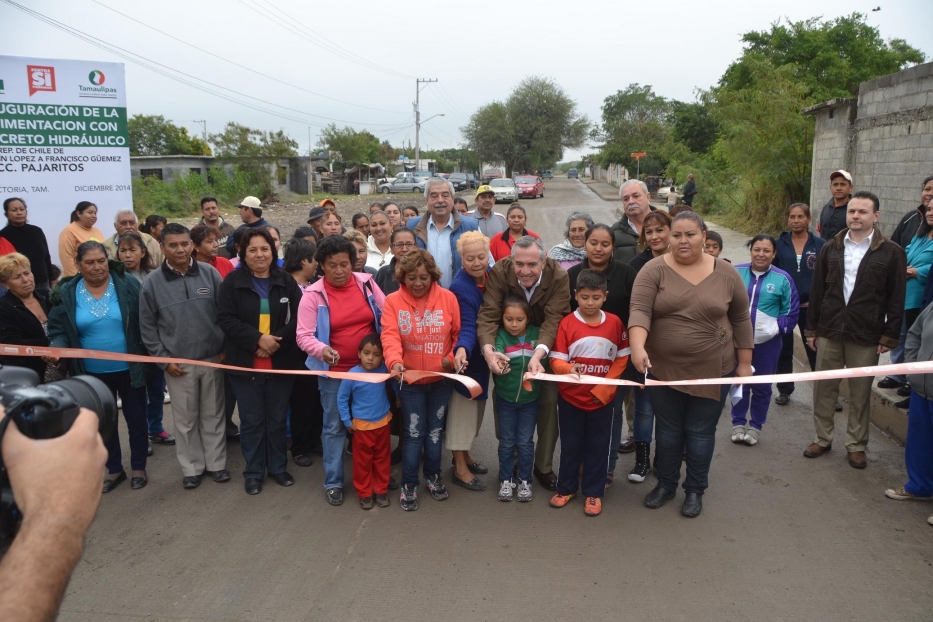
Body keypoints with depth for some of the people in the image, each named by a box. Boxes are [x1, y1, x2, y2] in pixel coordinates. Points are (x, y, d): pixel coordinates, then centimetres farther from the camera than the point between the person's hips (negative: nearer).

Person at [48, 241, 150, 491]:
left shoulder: (128, 285, -9)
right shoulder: (66, 293, -4)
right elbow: (59, 330, -2)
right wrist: (56, 348, -22)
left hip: (128, 369, -2)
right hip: (93, 373, 2)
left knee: (136, 418, 10)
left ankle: (139, 468, 28)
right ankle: (114, 469, 33)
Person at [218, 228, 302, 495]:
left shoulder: (286, 281, 2)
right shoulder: (232, 281, -2)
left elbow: (298, 318, -3)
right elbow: (225, 319, -10)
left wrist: (277, 340, -17)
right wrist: (257, 339, -19)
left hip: (281, 362, 2)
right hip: (245, 364, -1)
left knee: (277, 419, 13)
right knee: (251, 420, 8)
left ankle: (278, 467, 28)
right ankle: (253, 472, 22)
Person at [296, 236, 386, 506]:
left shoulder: (366, 283, -3)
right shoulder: (313, 295, -10)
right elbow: (304, 336, -13)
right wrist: (321, 350, -32)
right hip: (334, 372, -2)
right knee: (334, 427, 9)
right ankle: (333, 482, 24)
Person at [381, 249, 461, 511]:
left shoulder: (448, 298, -6)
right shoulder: (393, 301, -9)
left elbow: (459, 333, -2)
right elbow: (390, 335, -21)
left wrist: (454, 357, -18)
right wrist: (395, 361, -38)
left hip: (441, 380, 2)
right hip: (410, 381, -1)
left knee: (435, 431, 16)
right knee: (414, 433, 5)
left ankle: (433, 476, 36)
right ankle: (409, 484, 22)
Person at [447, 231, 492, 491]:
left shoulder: (490, 274, -4)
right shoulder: (460, 287, -25)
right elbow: (467, 327, -31)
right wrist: (461, 350, -49)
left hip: (483, 353, 8)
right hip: (467, 356, -8)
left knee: (476, 405, 19)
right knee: (463, 407, 2)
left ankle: (464, 455, 36)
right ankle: (460, 468, 15)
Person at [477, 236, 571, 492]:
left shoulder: (559, 277, -27)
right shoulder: (499, 272, -26)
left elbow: (554, 320, -34)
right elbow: (488, 314, -30)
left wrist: (538, 354, -51)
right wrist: (488, 348, -49)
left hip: (545, 347, 0)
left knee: (549, 401, -2)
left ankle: (544, 466, 16)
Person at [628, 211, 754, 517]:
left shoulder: (726, 274, -3)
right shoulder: (654, 270, -9)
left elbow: (740, 320, 4)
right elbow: (639, 310, -20)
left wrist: (744, 363, 5)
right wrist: (638, 347, -36)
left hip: (713, 370, 0)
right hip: (663, 368, 0)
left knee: (700, 432, 10)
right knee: (667, 429, 15)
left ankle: (695, 490, 28)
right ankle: (666, 483, 33)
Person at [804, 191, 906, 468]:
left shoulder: (891, 252, -3)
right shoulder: (831, 248, 6)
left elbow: (897, 298, -2)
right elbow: (817, 290, 8)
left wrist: (889, 336, -6)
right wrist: (812, 328, 6)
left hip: (866, 336, -3)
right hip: (829, 331, 3)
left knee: (860, 393, 8)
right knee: (823, 388, 10)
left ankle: (856, 445, 22)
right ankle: (822, 439, 25)